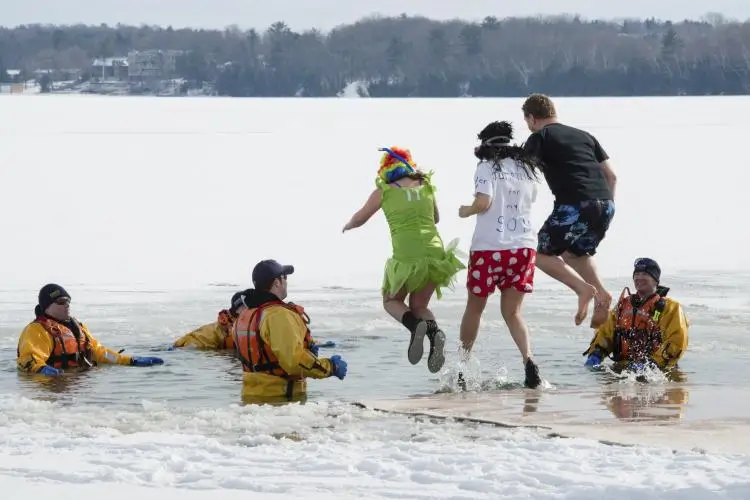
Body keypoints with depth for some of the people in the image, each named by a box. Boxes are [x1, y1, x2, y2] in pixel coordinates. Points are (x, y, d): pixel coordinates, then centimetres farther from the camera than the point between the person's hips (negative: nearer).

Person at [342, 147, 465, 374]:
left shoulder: (384, 192, 5)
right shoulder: (426, 188, 13)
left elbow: (359, 218, 20)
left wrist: (347, 226, 41)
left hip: (406, 255, -3)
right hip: (434, 252, 4)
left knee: (391, 301, 18)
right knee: (418, 305, 19)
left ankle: (416, 326, -14)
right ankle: (434, 332, -14)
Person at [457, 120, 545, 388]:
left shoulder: (487, 167, -5)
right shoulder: (527, 169, 12)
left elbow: (483, 202, -16)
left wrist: (466, 211, 3)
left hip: (490, 246, -4)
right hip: (524, 245, 4)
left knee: (474, 307, 13)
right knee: (512, 311, 9)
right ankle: (528, 360, -16)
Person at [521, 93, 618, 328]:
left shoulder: (540, 137, 8)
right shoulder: (584, 136, 25)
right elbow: (611, 175, 22)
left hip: (575, 206, -7)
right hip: (605, 205, 7)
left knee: (542, 254, 9)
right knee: (575, 252, 28)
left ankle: (583, 288, -12)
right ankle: (601, 293, 6)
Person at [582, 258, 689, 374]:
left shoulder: (670, 308, 4)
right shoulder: (623, 305, 22)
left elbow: (676, 342, -8)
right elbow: (605, 332, 25)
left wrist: (653, 363, -21)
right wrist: (595, 354, 4)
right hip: (621, 368, 5)